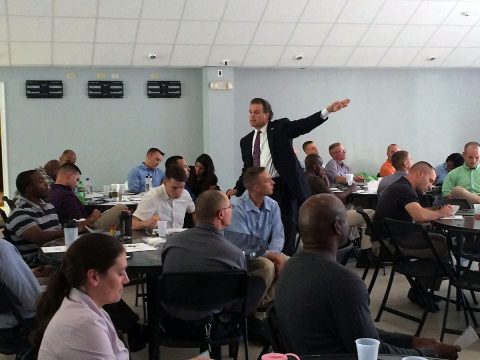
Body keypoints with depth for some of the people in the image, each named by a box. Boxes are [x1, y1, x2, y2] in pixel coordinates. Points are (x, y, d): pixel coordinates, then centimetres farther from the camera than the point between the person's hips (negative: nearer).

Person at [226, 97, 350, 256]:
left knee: (286, 228, -2)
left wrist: (328, 110, -26)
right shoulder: (246, 141, 14)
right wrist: (237, 189, 3)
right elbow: (247, 169, 17)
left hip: (283, 187, -4)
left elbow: (305, 125, -11)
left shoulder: (280, 127, 1)